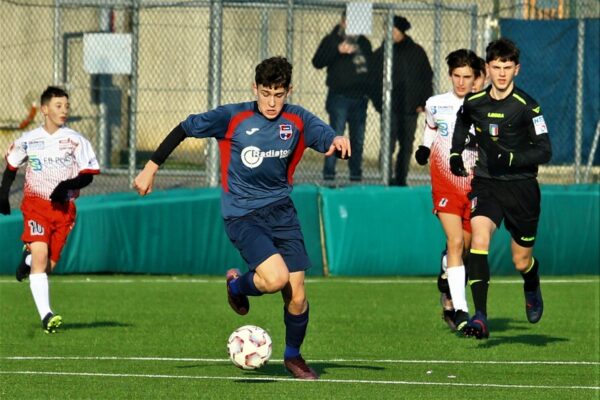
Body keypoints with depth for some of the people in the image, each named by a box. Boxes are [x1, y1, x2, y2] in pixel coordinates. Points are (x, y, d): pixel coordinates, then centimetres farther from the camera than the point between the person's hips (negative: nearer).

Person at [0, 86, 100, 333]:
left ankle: (28, 256, 41)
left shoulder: (75, 140, -2)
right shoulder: (28, 140, 2)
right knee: (40, 256, -20)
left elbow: (88, 174, -1)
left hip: (64, 208, 1)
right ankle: (46, 315, -27)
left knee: (48, 266, 4)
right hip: (36, 204, -1)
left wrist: (68, 185, -19)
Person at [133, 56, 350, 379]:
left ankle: (293, 356, 25)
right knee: (276, 278, -25)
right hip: (242, 215, -3)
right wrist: (151, 167, 0)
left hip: (280, 210, 3)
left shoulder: (297, 120, 0)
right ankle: (238, 285, 11)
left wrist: (339, 142, -30)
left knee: (296, 296, -1)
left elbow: (330, 140, -5)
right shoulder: (233, 117, -8)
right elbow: (185, 129, 0)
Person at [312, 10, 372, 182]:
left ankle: (356, 175, 12)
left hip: (360, 98, 5)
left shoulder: (363, 42, 15)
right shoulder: (332, 40, 2)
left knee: (358, 139, 7)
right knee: (336, 137, -10)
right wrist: (338, 50, -20)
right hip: (339, 96, -5)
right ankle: (328, 173, -7)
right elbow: (317, 62, -9)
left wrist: (370, 89, 10)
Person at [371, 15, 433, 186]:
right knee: (389, 143, -12)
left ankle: (401, 179, 15)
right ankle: (386, 178, -12)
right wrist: (378, 102, -7)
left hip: (410, 108, 2)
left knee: (407, 146, 7)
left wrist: (423, 102, 2)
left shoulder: (416, 52, 6)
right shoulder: (380, 53, 3)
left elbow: (427, 77, 10)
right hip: (390, 108, -2)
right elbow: (373, 80, 5)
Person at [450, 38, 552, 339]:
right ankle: (480, 317, -28)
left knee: (522, 261, 9)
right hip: (485, 185, 2)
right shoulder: (473, 103, 0)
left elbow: (544, 151, -13)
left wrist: (510, 158, -26)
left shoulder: (526, 106, -12)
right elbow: (462, 122, 25)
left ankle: (532, 287, 48)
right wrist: (455, 153, 10)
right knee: (478, 240, -25)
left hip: (521, 187, -2)